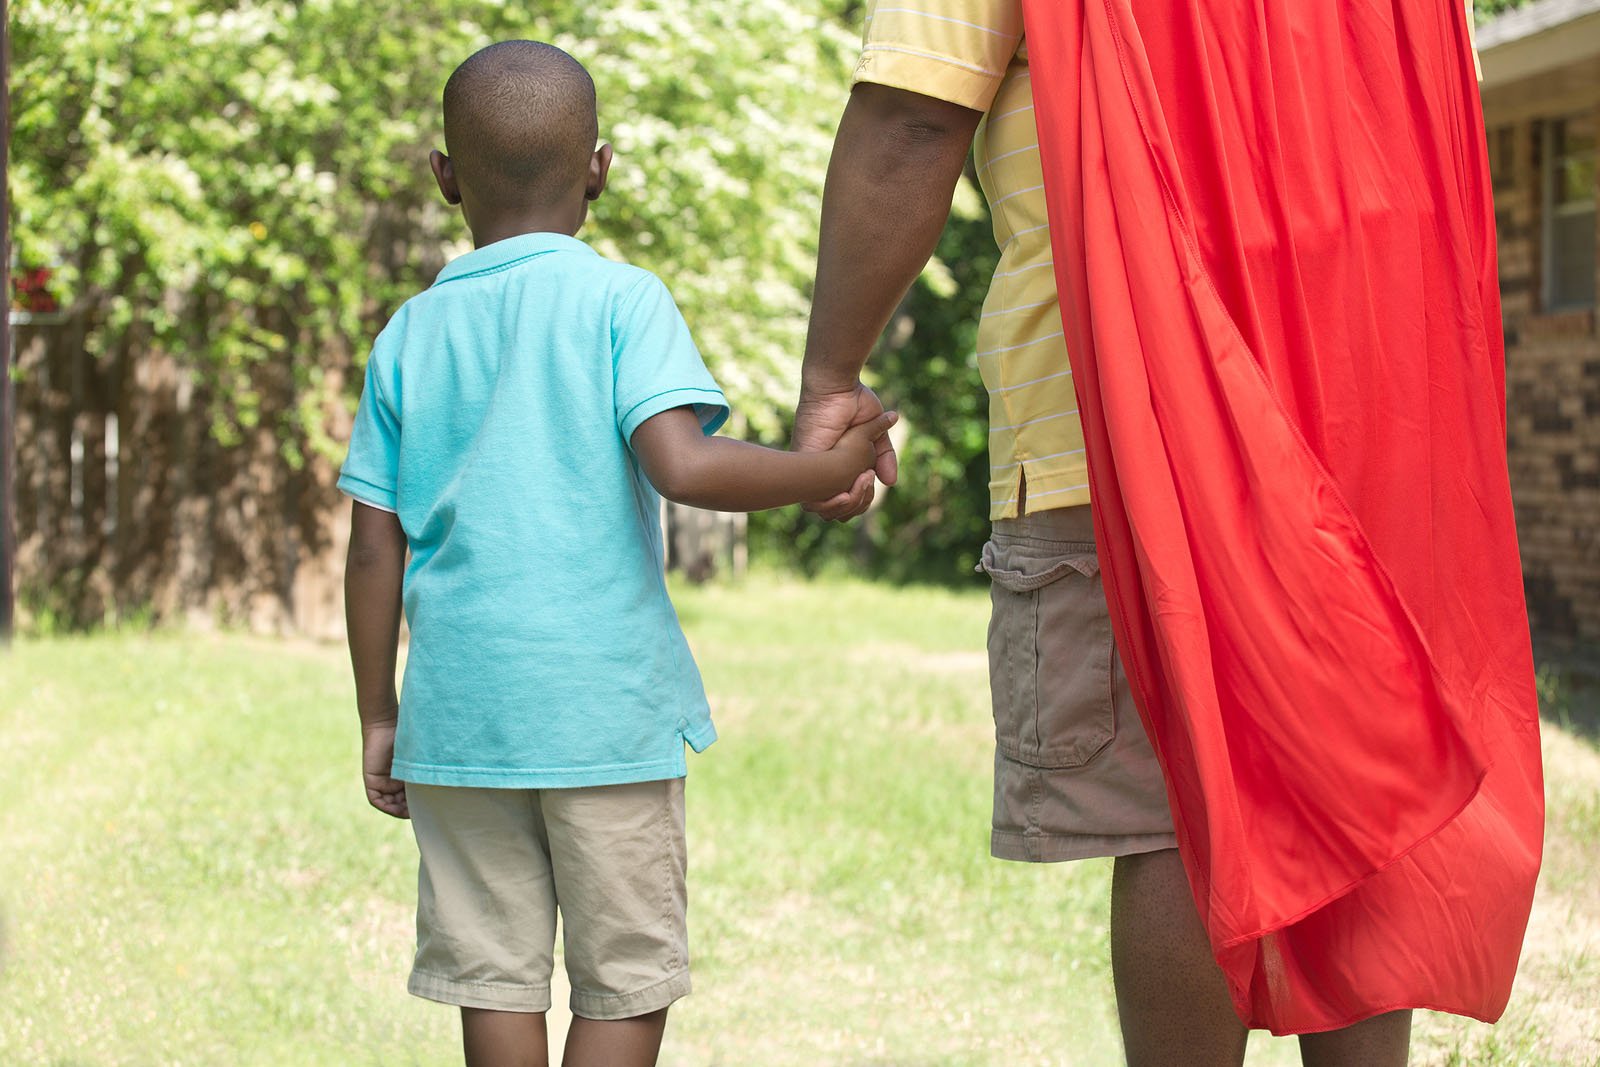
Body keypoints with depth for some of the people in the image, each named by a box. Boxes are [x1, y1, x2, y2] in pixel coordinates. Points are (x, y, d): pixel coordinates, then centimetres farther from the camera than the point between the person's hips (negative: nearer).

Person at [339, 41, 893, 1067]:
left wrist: (379, 718, 13)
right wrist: (830, 469, -7)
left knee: (496, 976, 7)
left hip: (459, 710, 3)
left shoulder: (411, 335, 8)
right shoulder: (620, 300, -3)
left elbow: (374, 549, 6)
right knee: (626, 981, 4)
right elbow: (683, 464, -18)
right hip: (606, 707, -3)